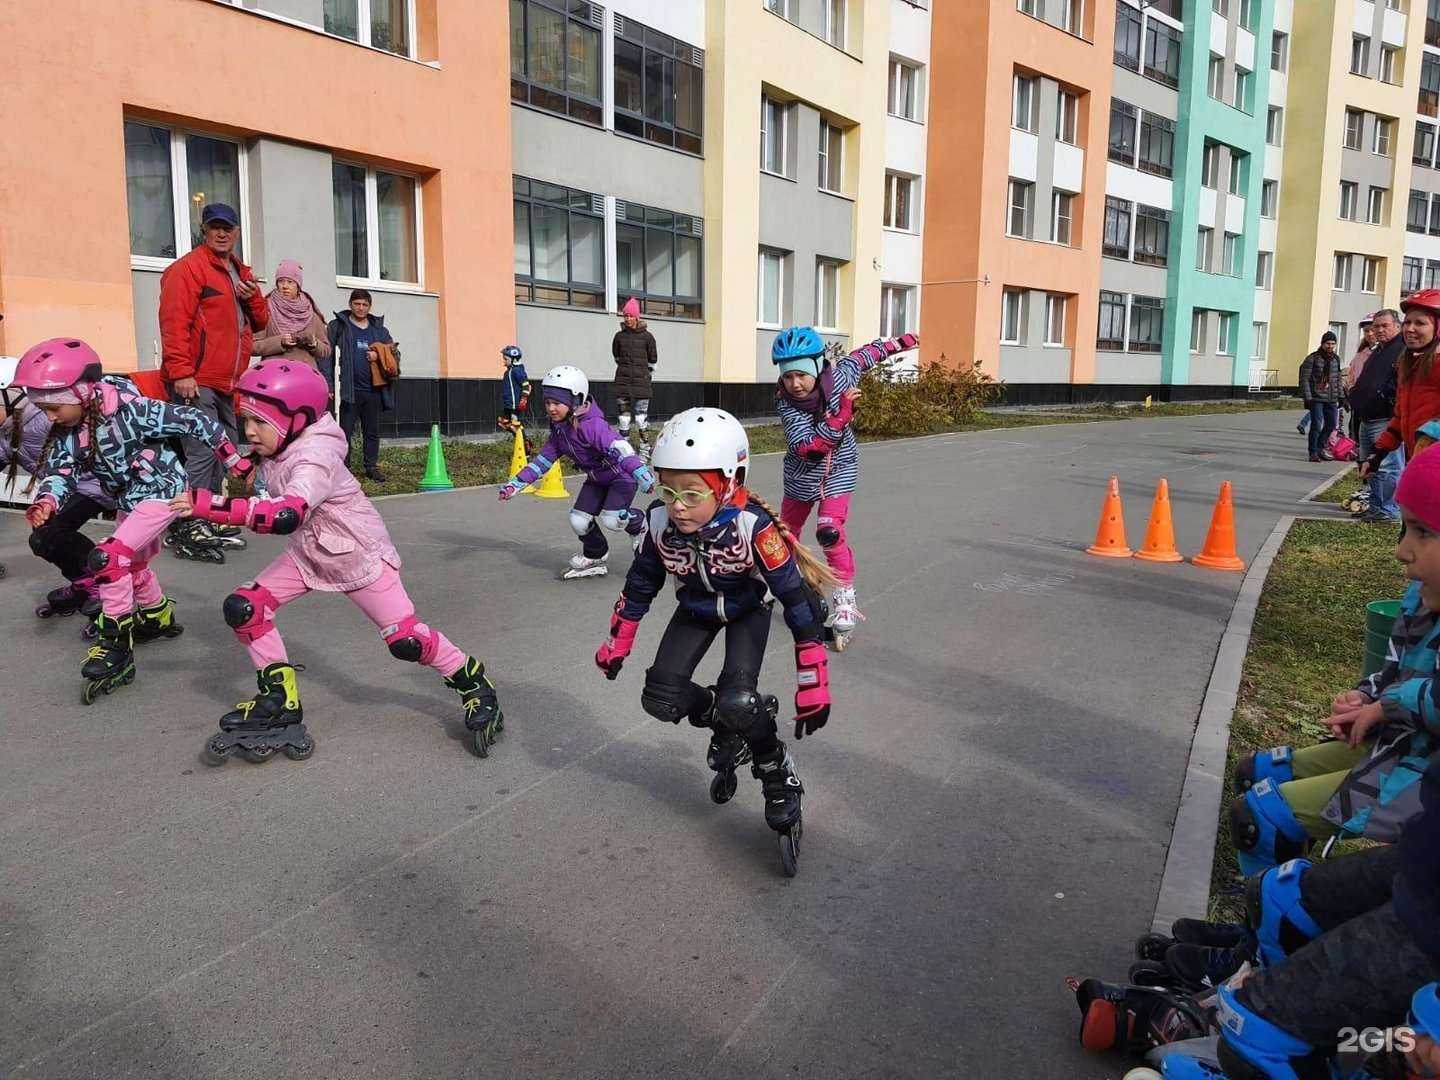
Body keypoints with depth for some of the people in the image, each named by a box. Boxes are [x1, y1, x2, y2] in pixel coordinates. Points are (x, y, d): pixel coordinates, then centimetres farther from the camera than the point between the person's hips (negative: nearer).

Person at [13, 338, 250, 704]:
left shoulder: (130, 409, -27)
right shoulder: (66, 434, -7)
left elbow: (192, 422, -22)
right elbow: (59, 471, -11)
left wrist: (235, 462, -15)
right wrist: (46, 502, -35)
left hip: (162, 491, -9)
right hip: (128, 500, 9)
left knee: (108, 558, -21)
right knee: (132, 564, 24)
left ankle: (116, 646, -12)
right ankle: (159, 617, 51)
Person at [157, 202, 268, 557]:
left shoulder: (240, 274, 19)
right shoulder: (188, 268, -7)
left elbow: (260, 322, 21)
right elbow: (174, 322, -15)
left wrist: (252, 297, -1)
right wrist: (180, 373, -23)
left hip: (227, 385, 9)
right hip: (196, 383, -9)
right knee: (201, 454, -14)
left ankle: (207, 522, 25)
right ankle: (188, 531, -10)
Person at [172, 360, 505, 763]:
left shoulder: (315, 458, -30)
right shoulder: (276, 452, -5)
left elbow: (286, 515, -47)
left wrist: (210, 505, -46)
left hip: (359, 554, -8)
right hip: (309, 553, 8)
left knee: (405, 640, -9)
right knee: (243, 608, -3)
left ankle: (474, 683, 12)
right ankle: (280, 699, 10)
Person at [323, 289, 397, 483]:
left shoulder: (379, 328, 13)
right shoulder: (338, 326, 2)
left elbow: (395, 352, 15)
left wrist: (379, 356, -7)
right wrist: (328, 383, -11)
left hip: (374, 389, 4)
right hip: (351, 389, -3)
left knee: (373, 431, 10)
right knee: (345, 431, -2)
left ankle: (372, 467, 19)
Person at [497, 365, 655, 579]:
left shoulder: (592, 425, -32)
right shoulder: (560, 429, -5)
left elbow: (620, 450, -44)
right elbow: (544, 459, 4)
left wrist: (645, 478, -57)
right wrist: (516, 484, 0)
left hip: (622, 475, -8)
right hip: (596, 479, 8)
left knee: (611, 518, -26)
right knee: (578, 519, -4)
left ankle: (640, 524, 8)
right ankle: (595, 557, 22)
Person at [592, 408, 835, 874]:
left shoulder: (752, 526, -38)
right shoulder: (660, 523, -25)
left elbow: (797, 599, -32)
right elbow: (640, 585, -5)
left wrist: (812, 685, -30)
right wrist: (616, 644, 4)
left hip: (748, 608, -4)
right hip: (696, 610, 4)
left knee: (737, 701, -25)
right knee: (660, 700, -10)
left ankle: (779, 775, 2)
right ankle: (726, 725, 19)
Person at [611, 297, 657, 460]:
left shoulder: (647, 336, -2)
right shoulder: (619, 336, 5)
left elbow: (652, 361, 7)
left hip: (641, 381, -3)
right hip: (623, 381, 3)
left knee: (641, 417, -4)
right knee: (623, 417, 3)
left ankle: (645, 451, 4)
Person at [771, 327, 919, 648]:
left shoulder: (839, 377, -21)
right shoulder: (785, 401, -26)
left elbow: (865, 355, 0)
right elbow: (809, 447, -35)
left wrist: (897, 343, 12)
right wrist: (842, 411, -39)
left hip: (838, 469, -1)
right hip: (803, 474, 1)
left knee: (830, 531, -20)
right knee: (787, 530, 17)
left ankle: (845, 597, -10)